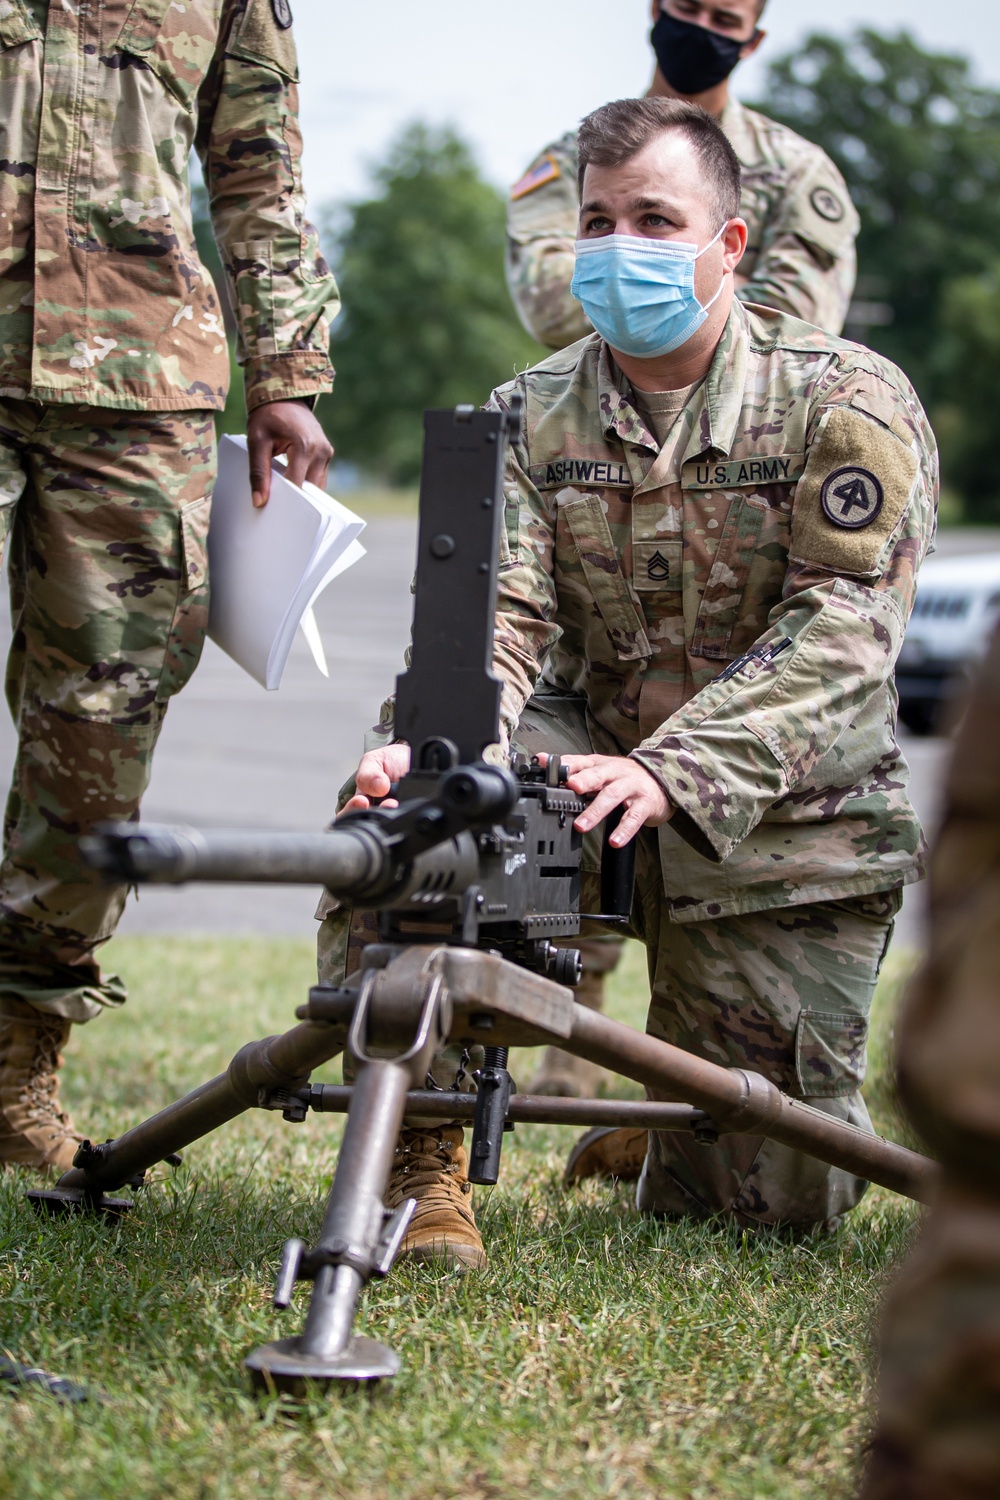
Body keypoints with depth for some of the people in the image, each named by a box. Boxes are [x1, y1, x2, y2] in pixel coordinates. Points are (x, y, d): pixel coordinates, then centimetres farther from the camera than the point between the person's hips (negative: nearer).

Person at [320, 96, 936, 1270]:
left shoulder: (850, 405, -9)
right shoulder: (531, 417, 1)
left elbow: (839, 633, -20)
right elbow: (497, 617, -11)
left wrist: (669, 772, -37)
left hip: (783, 831, -1)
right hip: (592, 764, 2)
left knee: (782, 1202, -1)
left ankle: (663, 1140, 37)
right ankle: (420, 1162, -16)